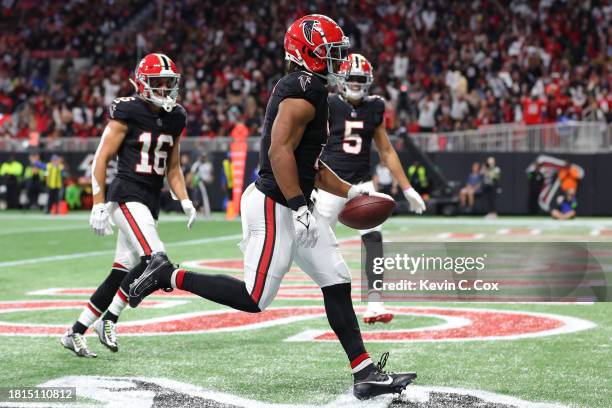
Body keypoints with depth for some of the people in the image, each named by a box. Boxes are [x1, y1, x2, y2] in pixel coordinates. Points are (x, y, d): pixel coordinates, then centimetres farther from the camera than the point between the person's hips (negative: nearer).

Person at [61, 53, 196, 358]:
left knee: (122, 273, 6)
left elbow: (173, 167, 20)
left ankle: (75, 332, 16)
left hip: (151, 200, 7)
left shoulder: (174, 119, 11)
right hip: (127, 194, -7)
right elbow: (101, 159, -7)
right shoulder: (127, 113, -8)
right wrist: (99, 205, -12)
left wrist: (185, 202, 6)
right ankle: (107, 321, -7)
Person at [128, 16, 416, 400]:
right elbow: (280, 151, -25)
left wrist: (349, 191, 21)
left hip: (293, 206, 11)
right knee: (254, 298, -7)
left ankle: (366, 373, 7)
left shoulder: (305, 90, 17)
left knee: (338, 284, 6)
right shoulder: (305, 89, -15)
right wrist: (299, 205, -25)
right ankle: (169, 275, 5)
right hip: (274, 207, -11)